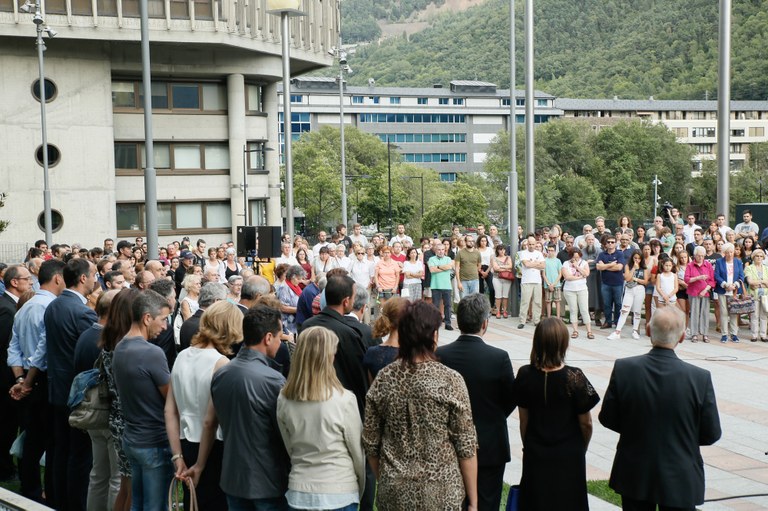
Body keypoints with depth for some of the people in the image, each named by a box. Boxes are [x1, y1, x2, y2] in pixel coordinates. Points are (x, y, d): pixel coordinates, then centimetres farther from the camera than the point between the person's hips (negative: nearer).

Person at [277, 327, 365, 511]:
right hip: (338, 493, -3)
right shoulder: (343, 400, -16)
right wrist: (360, 490, 11)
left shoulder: (284, 400, -5)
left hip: (299, 492, 3)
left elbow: (289, 449, 6)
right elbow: (357, 451, -5)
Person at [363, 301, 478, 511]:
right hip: (441, 493, -3)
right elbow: (466, 447, -9)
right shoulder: (451, 381, -12)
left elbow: (371, 444, 3)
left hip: (394, 494, 3)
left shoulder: (383, 378, -3)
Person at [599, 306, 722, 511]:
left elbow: (607, 419, -5)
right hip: (680, 479, -1)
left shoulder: (623, 369, -15)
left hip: (634, 477, 2)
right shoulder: (700, 378, -19)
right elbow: (711, 435, -9)